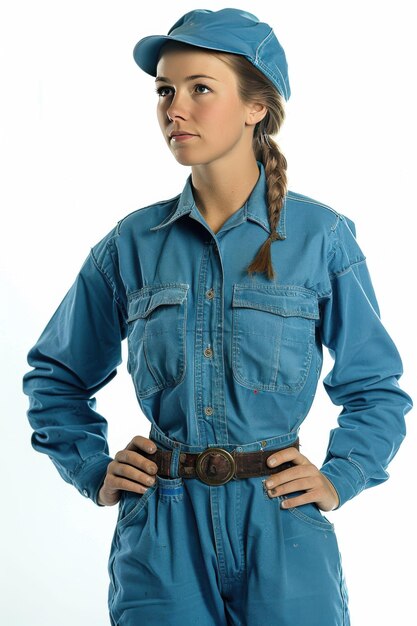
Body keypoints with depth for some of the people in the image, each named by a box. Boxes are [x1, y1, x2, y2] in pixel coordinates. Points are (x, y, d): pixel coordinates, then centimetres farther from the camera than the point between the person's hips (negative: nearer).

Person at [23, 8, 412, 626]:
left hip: (281, 527, -1)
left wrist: (338, 478, -4)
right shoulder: (133, 243, 3)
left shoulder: (322, 237, -2)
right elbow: (55, 375, 15)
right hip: (162, 532, 1)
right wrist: (94, 471, 6)